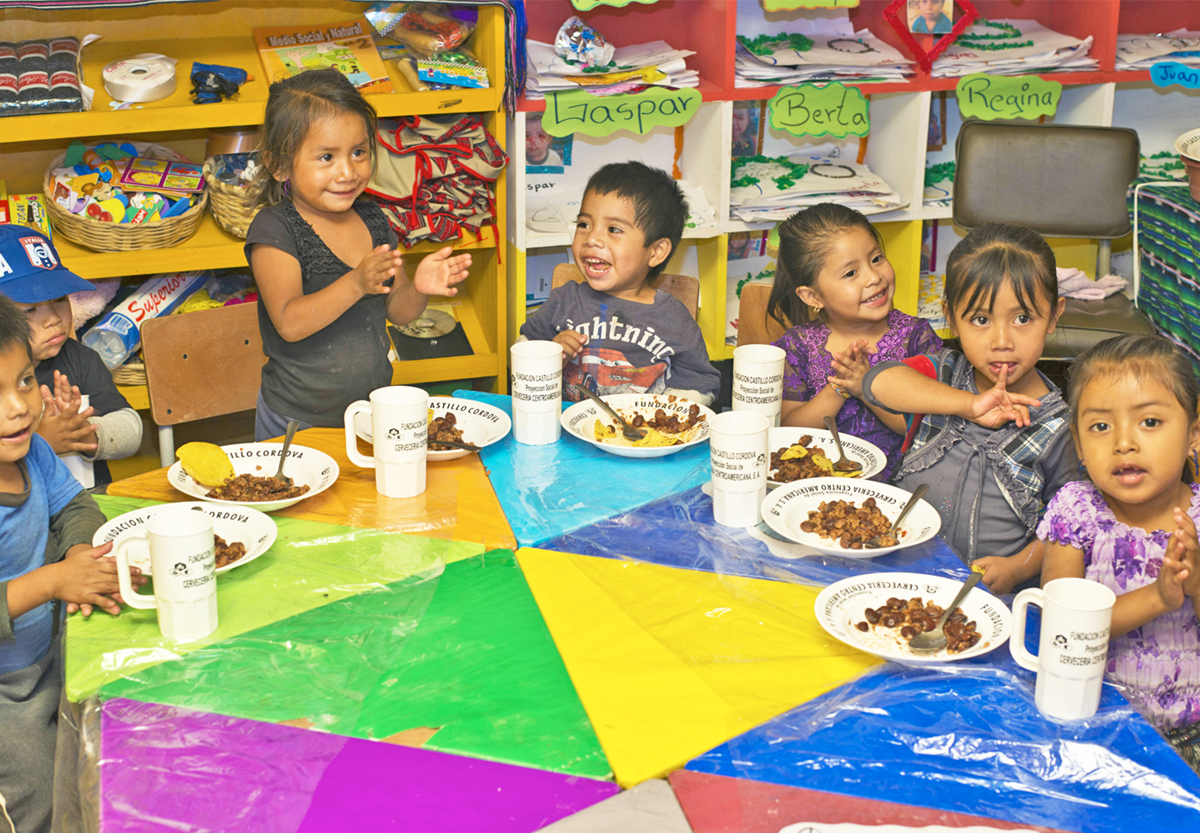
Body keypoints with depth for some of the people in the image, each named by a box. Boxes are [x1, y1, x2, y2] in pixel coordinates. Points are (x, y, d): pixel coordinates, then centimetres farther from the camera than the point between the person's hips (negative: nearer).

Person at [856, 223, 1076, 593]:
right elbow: (880, 381, -17)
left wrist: (1020, 567, -12)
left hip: (983, 585, -1)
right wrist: (968, 405, -23)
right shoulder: (943, 373, 4)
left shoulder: (1058, 428, -1)